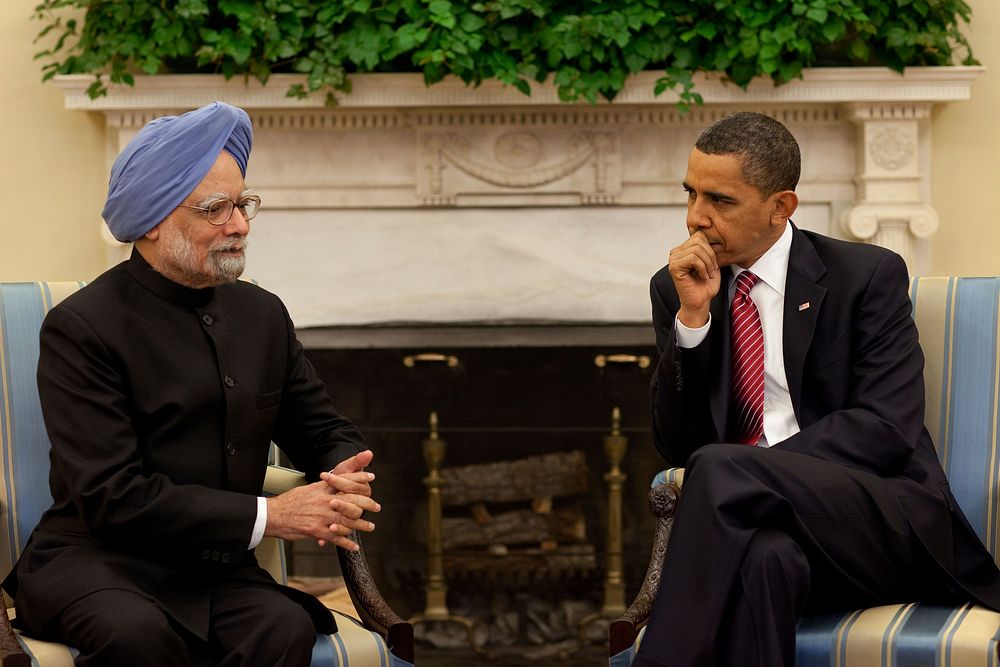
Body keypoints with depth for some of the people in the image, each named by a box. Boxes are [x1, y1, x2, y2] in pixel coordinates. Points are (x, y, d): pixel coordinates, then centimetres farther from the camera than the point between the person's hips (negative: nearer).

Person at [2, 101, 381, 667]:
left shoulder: (262, 315, 12)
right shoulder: (82, 328, -8)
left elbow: (327, 433, 21)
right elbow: (111, 495, -16)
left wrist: (346, 480, -6)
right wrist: (266, 516, -19)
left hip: (215, 572, 5)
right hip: (98, 562, -5)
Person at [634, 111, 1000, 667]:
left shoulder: (868, 276, 4)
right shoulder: (675, 289, 15)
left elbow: (887, 429, -8)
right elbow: (678, 449, 9)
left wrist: (735, 475, -15)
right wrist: (692, 316, -4)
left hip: (884, 520, -2)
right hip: (757, 518, 2)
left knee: (720, 472, -32)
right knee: (764, 556, -38)